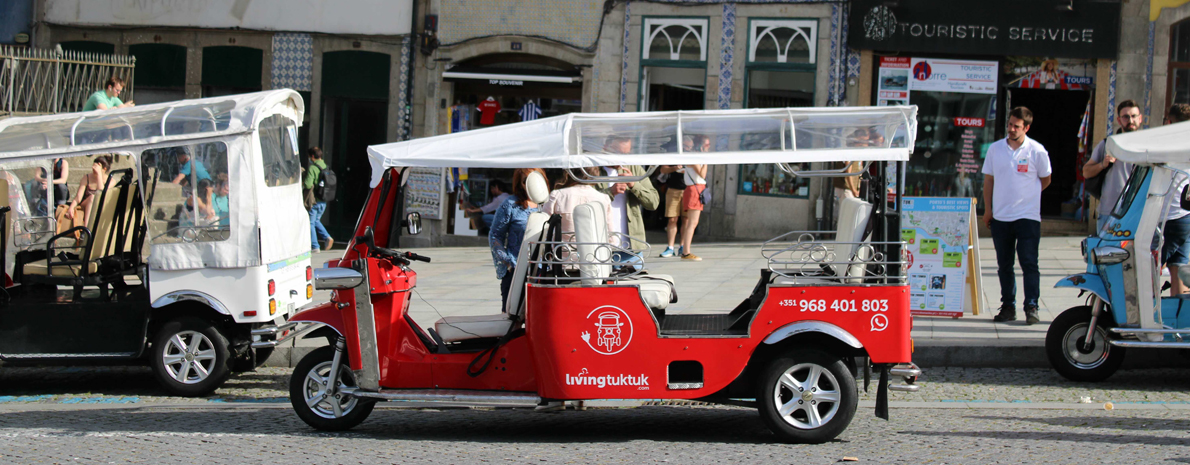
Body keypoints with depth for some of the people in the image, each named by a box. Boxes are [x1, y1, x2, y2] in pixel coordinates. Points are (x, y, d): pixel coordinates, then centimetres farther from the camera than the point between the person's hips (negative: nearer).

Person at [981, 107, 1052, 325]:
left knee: (1029, 263, -7)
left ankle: (1031, 307, -5)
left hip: (1028, 216, -3)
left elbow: (1045, 180, 9)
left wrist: (1026, 197, 8)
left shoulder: (1037, 151, -3)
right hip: (1000, 217, 3)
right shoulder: (995, 149, 5)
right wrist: (987, 209, 8)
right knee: (1004, 265, 9)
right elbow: (988, 180, 11)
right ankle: (1008, 307, 16)